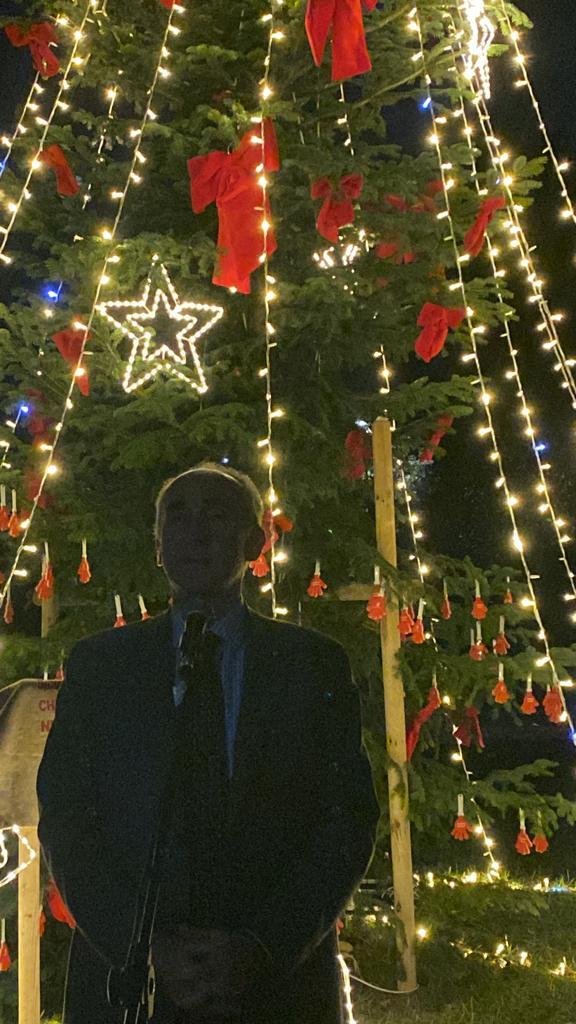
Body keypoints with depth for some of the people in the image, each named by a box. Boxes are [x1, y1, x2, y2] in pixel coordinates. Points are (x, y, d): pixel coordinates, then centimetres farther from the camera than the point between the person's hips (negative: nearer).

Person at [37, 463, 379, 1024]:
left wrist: (263, 947, -15)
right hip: (125, 978, 1)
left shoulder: (314, 662, 2)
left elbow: (350, 819, -3)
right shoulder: (97, 663, 4)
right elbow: (64, 820, -2)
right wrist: (146, 947, -14)